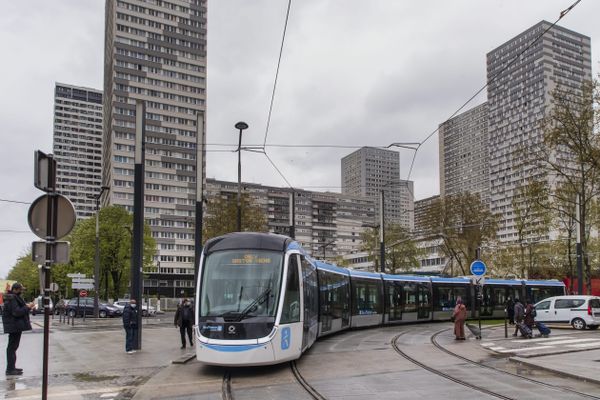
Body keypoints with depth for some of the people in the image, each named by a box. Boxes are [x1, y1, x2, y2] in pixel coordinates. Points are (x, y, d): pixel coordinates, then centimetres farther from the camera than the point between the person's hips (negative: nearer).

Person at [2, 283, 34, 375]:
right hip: (14, 326, -11)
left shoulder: (14, 297, 15)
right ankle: (10, 369, -4)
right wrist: (27, 307, -16)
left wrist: (26, 306, 8)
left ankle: (11, 367, 24)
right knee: (12, 346, -7)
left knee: (13, 346, 16)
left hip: (15, 325, 11)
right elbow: (16, 312, -24)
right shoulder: (11, 299, -17)